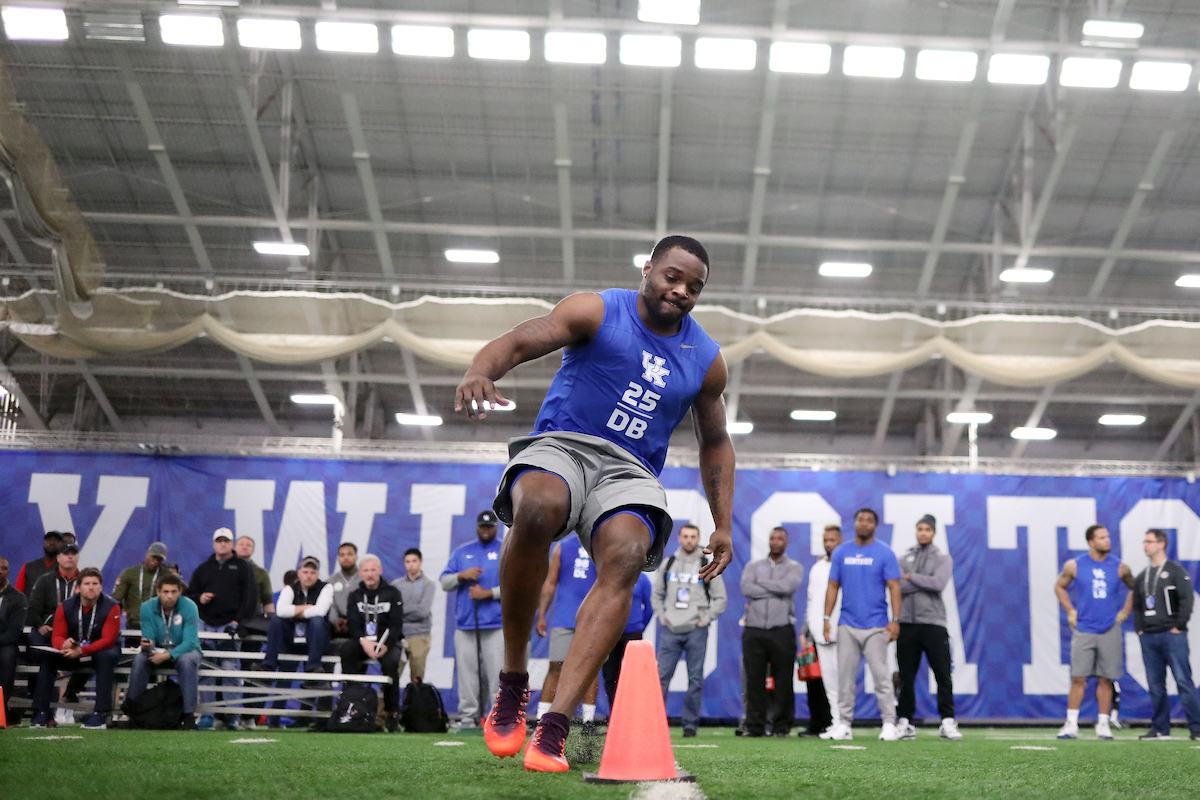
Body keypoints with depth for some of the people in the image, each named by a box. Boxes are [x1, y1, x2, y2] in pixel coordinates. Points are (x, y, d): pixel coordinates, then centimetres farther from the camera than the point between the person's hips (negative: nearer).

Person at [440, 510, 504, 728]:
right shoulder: (461, 552, 19)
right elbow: (444, 582, 14)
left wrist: (487, 593, -10)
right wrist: (461, 575, -6)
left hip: (497, 625, -3)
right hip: (465, 625, 3)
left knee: (497, 672, -9)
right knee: (467, 673, -1)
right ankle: (467, 718, 3)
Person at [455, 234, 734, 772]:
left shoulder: (706, 360, 14)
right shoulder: (598, 312, 2)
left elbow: (715, 443, 26)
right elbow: (519, 342, -12)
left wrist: (723, 526, 19)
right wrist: (478, 373, -36)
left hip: (630, 471, 3)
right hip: (561, 446, -3)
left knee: (625, 559, -30)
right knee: (536, 511, -38)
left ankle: (554, 726, -36)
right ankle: (512, 681, -20)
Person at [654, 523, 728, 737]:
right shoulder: (668, 564, 11)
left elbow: (720, 599, 8)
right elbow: (657, 594, 18)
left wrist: (705, 619, -1)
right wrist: (662, 617, 6)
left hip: (696, 631, -1)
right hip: (670, 631, 2)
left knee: (695, 678, -2)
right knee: (662, 675, -3)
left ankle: (690, 723, 6)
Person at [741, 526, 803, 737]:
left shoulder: (794, 567, 10)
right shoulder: (753, 566, 15)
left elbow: (788, 586, -11)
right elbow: (746, 589, -4)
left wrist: (761, 582, 0)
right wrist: (776, 590, -6)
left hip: (782, 631, -1)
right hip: (754, 630, 2)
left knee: (783, 681, -2)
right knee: (754, 680, 0)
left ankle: (782, 725, 6)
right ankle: (754, 726, 5)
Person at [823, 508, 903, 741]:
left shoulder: (885, 553, 0)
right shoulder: (841, 553, 9)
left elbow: (894, 587, -3)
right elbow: (833, 586, 11)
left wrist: (895, 620, -12)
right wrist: (827, 617, 3)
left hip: (876, 626, -3)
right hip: (847, 625, 3)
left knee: (881, 675, -5)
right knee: (845, 676, 4)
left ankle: (889, 724, 1)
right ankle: (844, 724, 10)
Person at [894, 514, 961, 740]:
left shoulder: (943, 558, 7)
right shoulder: (905, 558, 14)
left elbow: (938, 583, -12)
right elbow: (897, 586, -3)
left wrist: (911, 577, -3)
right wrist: (925, 583, -8)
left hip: (933, 622, -2)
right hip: (907, 622, 2)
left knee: (943, 674, -5)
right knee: (906, 675, 4)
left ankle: (947, 722, 0)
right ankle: (905, 722, 9)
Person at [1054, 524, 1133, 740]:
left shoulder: (1119, 567, 3)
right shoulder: (1074, 566, 0)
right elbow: (1059, 587, 15)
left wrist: (1125, 611, 9)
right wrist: (1070, 612, 7)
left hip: (1110, 630, 1)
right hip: (1083, 630, -1)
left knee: (1106, 679, 3)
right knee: (1078, 679, -4)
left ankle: (1103, 724, 11)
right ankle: (1071, 724, 1)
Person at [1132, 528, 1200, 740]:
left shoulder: (1175, 571, -1)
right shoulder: (1141, 577, 17)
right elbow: (1136, 606, 21)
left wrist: (1178, 626, -12)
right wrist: (1139, 629, 9)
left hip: (1171, 634, -6)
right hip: (1148, 637, 6)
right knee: (1155, 684, 5)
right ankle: (1160, 729, 10)